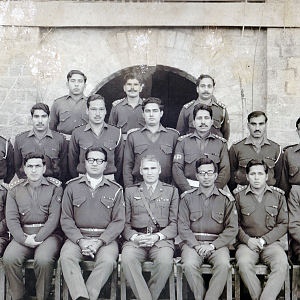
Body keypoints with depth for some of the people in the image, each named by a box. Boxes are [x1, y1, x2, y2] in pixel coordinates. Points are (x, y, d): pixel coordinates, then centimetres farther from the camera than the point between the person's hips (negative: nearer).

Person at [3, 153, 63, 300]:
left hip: (48, 234, -2)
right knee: (9, 258, -26)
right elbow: (11, 219, 4)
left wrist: (37, 238, -14)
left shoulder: (55, 187, 4)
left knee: (43, 260, -33)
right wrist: (24, 239, -12)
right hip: (22, 236, 3)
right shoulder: (15, 189, 12)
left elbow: (54, 218, -4)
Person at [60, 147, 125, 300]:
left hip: (106, 239, -1)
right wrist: (81, 241, -9)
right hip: (77, 238, 1)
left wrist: (99, 242, -10)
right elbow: (66, 219, 7)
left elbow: (118, 222, 4)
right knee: (66, 256, -30)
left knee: (108, 260, -32)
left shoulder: (115, 190, 11)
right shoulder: (72, 187, 13)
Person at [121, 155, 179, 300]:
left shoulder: (171, 191, 17)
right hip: (135, 239, 1)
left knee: (165, 262, -33)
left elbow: (175, 223, 9)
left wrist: (158, 236, -9)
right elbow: (125, 222, 14)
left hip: (162, 239, -1)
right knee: (127, 260, -32)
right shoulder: (130, 191, 20)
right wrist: (134, 237, -8)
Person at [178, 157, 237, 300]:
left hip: (217, 244, 0)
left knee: (223, 263, -31)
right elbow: (183, 227, 4)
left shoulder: (226, 198, 7)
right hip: (192, 243, 0)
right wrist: (196, 245, -11)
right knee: (189, 264, -30)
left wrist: (212, 245, -10)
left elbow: (232, 229, 3)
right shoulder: (187, 197, 8)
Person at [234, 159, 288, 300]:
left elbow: (283, 224, 7)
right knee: (243, 262, -33)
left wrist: (265, 240, -6)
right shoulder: (238, 195, 8)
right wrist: (247, 240, -8)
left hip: (272, 242, 1)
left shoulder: (278, 195, 9)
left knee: (281, 262, -31)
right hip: (247, 243, 0)